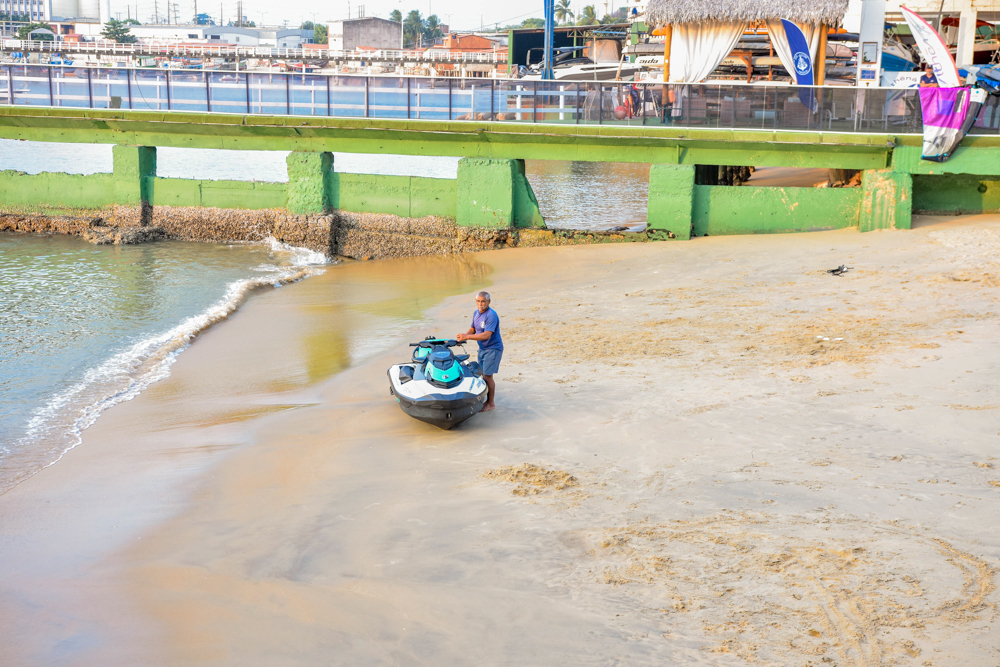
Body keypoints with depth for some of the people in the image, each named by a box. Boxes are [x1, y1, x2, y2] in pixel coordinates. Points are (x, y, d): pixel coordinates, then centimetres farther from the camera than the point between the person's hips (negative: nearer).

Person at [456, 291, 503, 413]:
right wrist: (462, 337, -4)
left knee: (487, 376, -7)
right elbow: (472, 329, 17)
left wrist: (467, 337, -32)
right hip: (482, 348, 9)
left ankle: (490, 403, 5)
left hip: (493, 349, -8)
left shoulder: (491, 315, -22)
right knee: (483, 374, 13)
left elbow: (486, 335, -29)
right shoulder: (476, 313, 6)